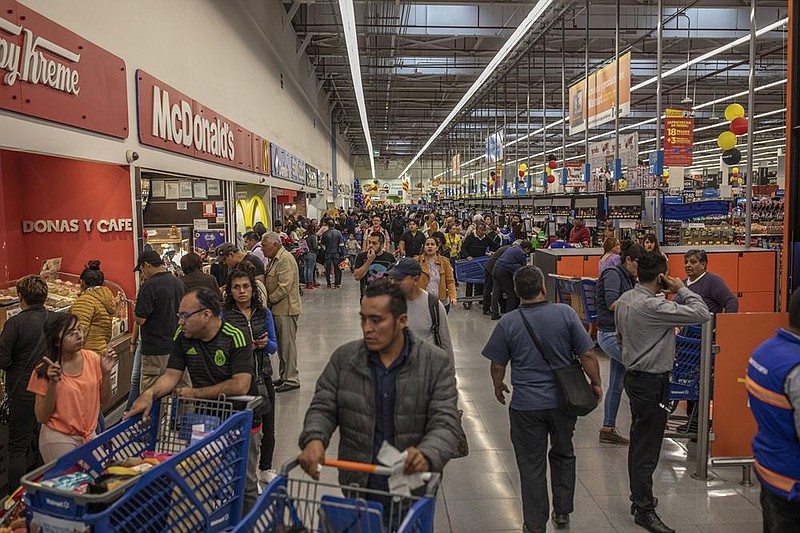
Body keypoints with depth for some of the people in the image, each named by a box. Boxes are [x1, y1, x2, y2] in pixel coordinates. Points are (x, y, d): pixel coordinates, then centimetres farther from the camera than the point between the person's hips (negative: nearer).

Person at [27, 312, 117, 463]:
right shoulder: (44, 371, -13)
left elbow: (103, 401, 3)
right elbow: (41, 417, -12)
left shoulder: (92, 358, -4)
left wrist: (106, 372, -13)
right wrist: (53, 383, -24)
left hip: (89, 435, 4)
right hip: (59, 439, -4)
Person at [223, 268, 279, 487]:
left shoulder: (264, 313, 3)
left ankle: (266, 469, 33)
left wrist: (265, 343, -15)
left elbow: (274, 346, 7)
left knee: (267, 427, 14)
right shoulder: (224, 315, -7)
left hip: (263, 376, 4)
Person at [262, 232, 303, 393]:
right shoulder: (275, 259, 15)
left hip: (286, 308, -10)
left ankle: (292, 380, 5)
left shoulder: (285, 259, -17)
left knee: (288, 343, -3)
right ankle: (284, 375, 26)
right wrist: (269, 301, 7)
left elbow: (284, 287, -23)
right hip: (278, 308, 10)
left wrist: (269, 300, -13)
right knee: (281, 343, 15)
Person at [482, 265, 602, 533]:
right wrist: (596, 383, 7)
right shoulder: (565, 313, -11)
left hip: (526, 405, -2)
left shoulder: (507, 323, -11)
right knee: (563, 455, 24)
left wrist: (498, 388, 16)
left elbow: (497, 365, -3)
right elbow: (587, 354, -8)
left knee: (532, 466, 10)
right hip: (563, 400, 2)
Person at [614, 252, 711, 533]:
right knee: (647, 448, -1)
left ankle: (638, 497, 32)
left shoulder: (623, 300, 5)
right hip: (652, 382, -10)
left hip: (634, 375, 10)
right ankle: (645, 510, 9)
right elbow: (702, 314, -24)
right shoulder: (653, 306, -24)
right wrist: (681, 289, -11)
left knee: (638, 442, 19)